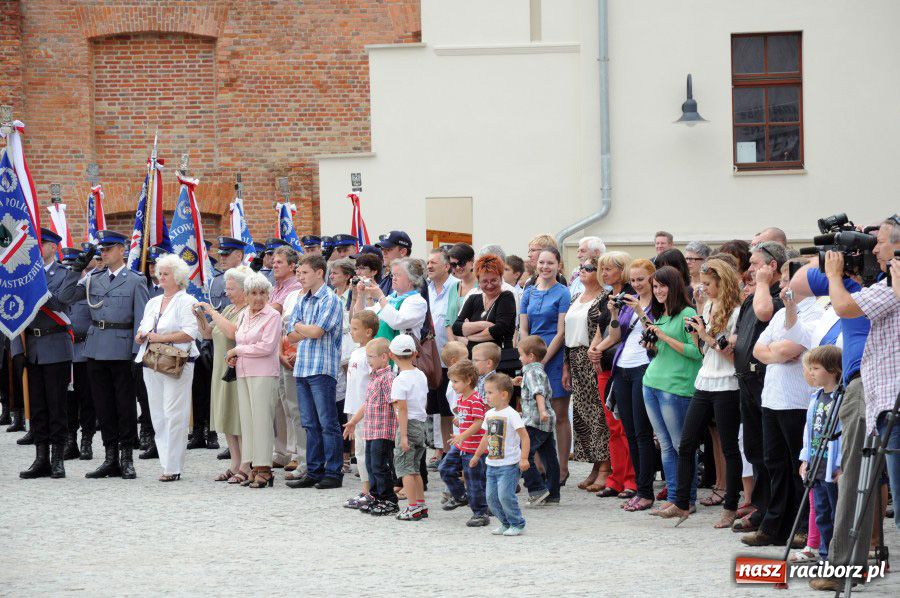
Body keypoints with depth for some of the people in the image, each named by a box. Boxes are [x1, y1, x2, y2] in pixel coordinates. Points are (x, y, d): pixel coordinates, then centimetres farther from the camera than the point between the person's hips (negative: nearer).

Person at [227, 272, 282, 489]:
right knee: (247, 419, 5)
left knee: (261, 419, -8)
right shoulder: (243, 315, 16)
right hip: (243, 373, 7)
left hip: (264, 374, -7)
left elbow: (266, 347, -14)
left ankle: (264, 469, -5)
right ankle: (254, 467, 9)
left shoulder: (272, 315, -6)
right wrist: (234, 357, 6)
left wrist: (237, 350, -7)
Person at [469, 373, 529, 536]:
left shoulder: (511, 415, -12)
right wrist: (477, 455, 30)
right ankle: (506, 523, 22)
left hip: (509, 465, -8)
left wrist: (524, 458, -21)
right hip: (492, 464, 8)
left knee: (505, 495, -13)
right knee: (492, 497, 7)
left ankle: (518, 524, 3)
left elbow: (524, 436, -14)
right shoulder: (489, 414, 11)